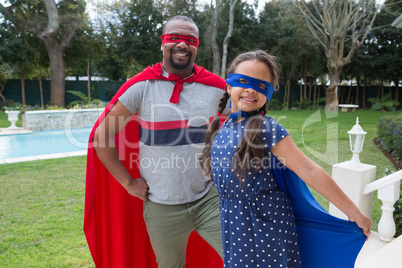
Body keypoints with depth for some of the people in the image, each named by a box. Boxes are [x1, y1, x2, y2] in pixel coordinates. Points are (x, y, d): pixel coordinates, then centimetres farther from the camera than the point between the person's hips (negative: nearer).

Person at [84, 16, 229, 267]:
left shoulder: (217, 87, -3)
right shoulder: (141, 86, -9)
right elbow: (101, 136, -5)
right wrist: (128, 183, -5)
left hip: (208, 198, 1)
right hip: (162, 207, -1)